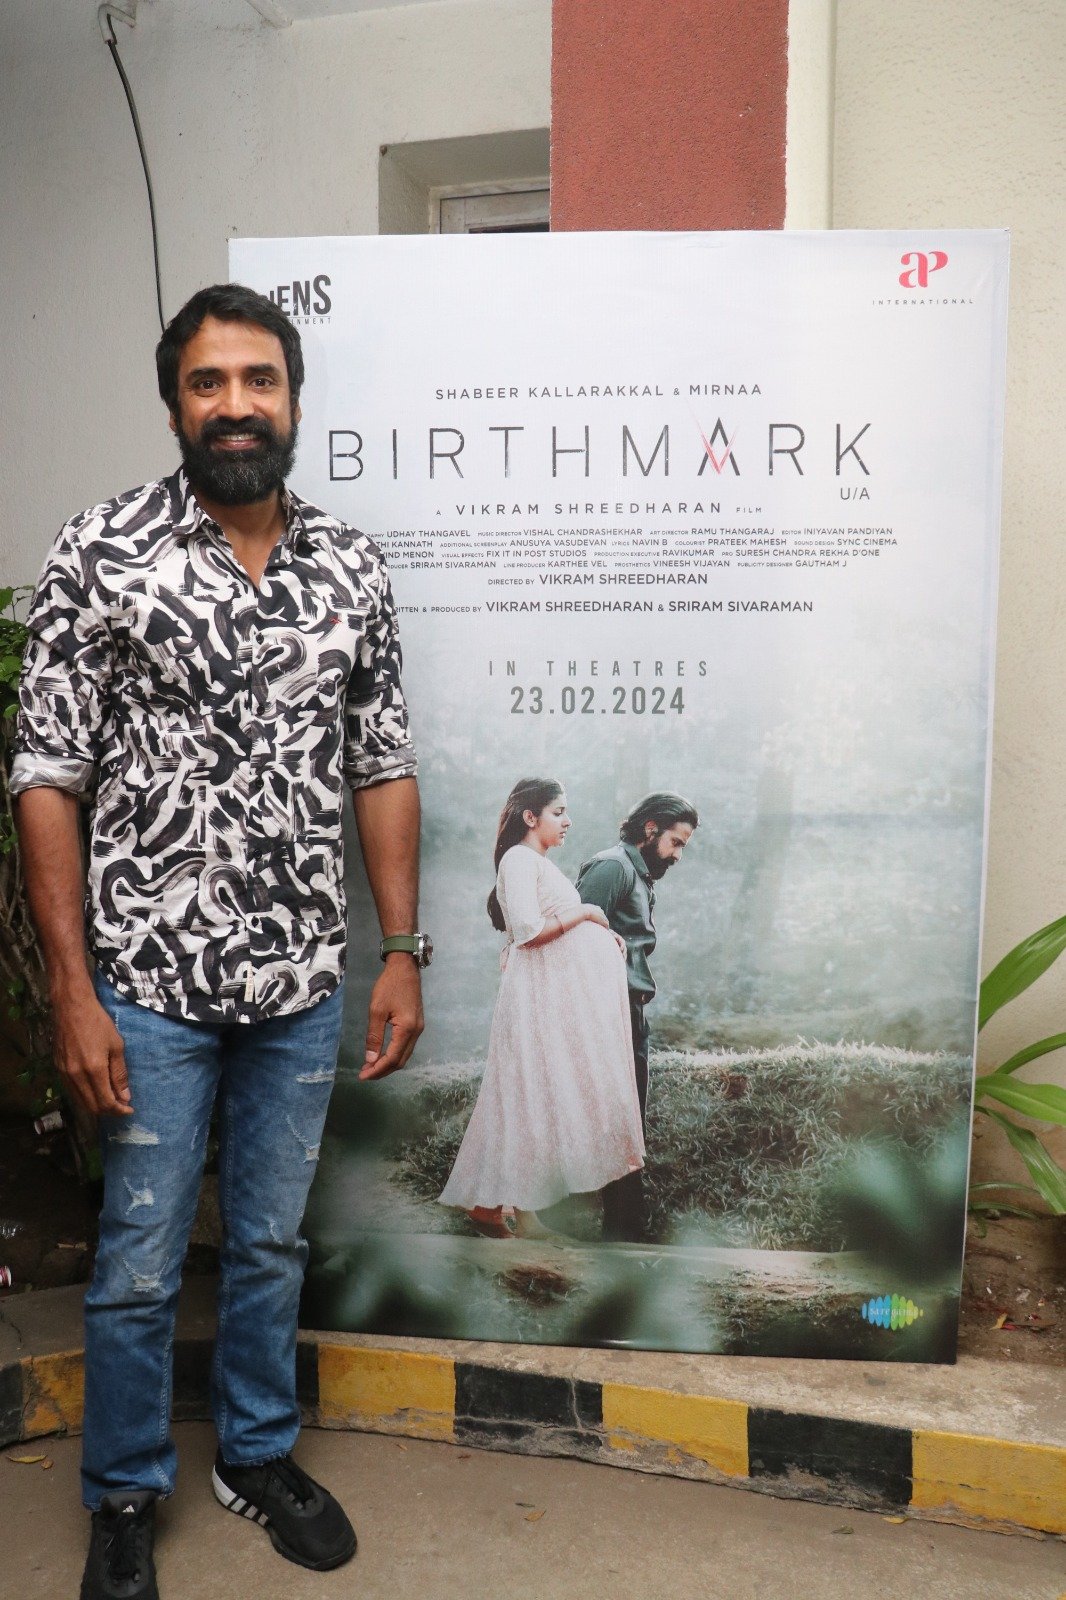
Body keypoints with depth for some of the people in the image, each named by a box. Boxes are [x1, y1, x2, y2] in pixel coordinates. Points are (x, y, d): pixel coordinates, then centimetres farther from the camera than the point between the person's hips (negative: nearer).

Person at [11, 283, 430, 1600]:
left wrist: (401, 952, 3)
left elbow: (383, 768, 6)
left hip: (305, 985, 3)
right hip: (152, 986, -3)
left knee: (272, 1244, 20)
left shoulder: (351, 567, 2)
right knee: (138, 1269, 12)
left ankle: (258, 1454, 43)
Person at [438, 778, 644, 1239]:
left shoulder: (543, 864, 19)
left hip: (563, 994, 10)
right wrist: (585, 913, -11)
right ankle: (521, 1212, 1)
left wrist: (600, 934, 7)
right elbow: (527, 929, -22)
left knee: (550, 1094, 8)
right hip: (539, 994, -10)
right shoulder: (519, 859, -10)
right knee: (535, 1096, -6)